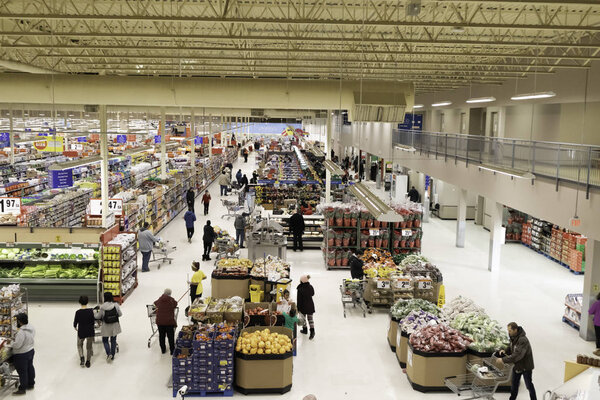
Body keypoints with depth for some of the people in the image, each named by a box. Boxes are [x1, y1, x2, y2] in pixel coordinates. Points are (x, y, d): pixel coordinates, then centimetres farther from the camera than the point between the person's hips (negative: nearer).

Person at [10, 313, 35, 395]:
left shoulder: (21, 332, -29)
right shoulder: (31, 328, -2)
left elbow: (17, 345, -27)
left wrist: (10, 344, -10)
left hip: (21, 355, -9)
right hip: (30, 351, 9)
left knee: (22, 372, 3)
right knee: (30, 368, 21)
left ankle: (22, 389, 12)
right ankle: (31, 384, 35)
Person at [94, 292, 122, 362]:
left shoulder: (102, 307, -15)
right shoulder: (116, 305, -12)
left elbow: (98, 317, -3)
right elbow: (120, 314, -1)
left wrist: (95, 313, 17)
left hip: (106, 327, -2)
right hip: (115, 326, 2)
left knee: (105, 341, 16)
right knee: (113, 341, 15)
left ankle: (109, 354, -2)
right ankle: (112, 356, 22)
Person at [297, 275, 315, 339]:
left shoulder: (300, 289, -24)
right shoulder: (311, 287, -9)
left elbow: (299, 300, -18)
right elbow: (312, 294, 10)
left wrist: (298, 308, -8)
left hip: (303, 306, -4)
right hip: (310, 305, 4)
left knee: (303, 318, 18)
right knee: (310, 318, 14)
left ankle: (305, 330, 33)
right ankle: (312, 331, 5)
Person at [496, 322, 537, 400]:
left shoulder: (523, 340, -32)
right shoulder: (513, 337, -4)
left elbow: (517, 355, -37)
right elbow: (511, 348, 11)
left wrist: (504, 360, -36)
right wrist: (505, 351, -12)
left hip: (526, 366, -8)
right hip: (517, 365, 8)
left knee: (528, 385, 9)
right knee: (514, 384, 19)